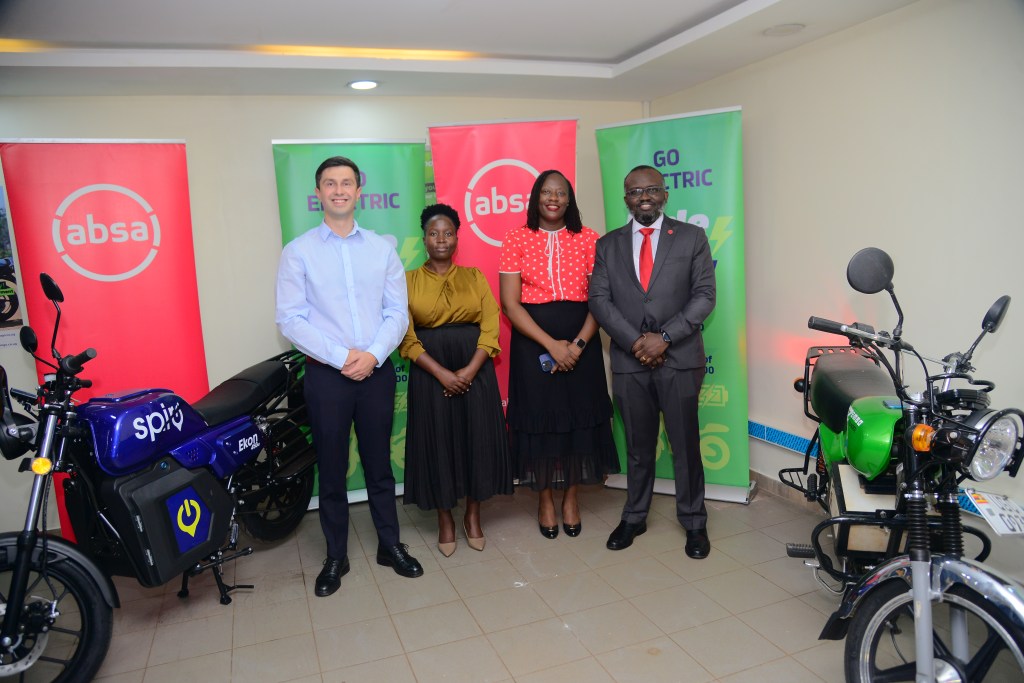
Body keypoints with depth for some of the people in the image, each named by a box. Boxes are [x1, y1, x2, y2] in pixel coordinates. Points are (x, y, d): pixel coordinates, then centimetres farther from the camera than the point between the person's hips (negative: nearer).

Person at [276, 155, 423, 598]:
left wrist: (373, 354, -13)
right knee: (332, 470, 10)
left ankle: (390, 546, 29)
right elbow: (290, 319, -7)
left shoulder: (382, 249, 6)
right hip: (326, 374, -1)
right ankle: (336, 557, 26)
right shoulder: (298, 252, -1)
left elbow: (397, 312, 2)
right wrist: (341, 357, -15)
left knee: (379, 463, 13)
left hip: (377, 371, 2)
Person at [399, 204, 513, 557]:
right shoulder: (409, 280, 2)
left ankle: (473, 515, 24)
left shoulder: (475, 276, 6)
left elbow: (491, 326, -2)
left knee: (477, 439, 6)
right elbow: (406, 337, -7)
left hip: (475, 370, 1)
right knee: (437, 443, 6)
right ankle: (445, 519, 22)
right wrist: (441, 373, -17)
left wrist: (470, 369, -15)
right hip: (430, 373, -1)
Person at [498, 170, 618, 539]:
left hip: (581, 341, 1)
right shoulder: (516, 239, -1)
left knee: (579, 415, 7)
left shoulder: (588, 239, 3)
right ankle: (545, 501, 24)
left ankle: (571, 497, 27)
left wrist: (578, 344, -16)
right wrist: (551, 344, -16)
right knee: (539, 417, 5)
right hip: (532, 340, -1)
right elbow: (510, 303, -7)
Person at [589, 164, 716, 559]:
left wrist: (664, 337, -12)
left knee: (685, 445, 7)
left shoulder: (691, 237, 4)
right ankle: (634, 517, 29)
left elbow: (704, 296, -2)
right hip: (628, 362, 2)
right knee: (638, 446, 13)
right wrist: (635, 341, -11)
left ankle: (694, 522, 23)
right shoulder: (607, 245, 9)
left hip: (679, 359, -1)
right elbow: (599, 300, 1)